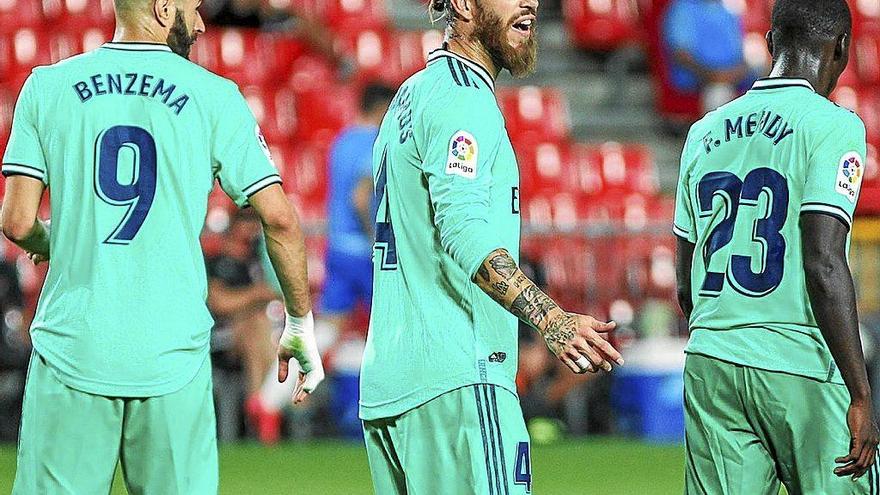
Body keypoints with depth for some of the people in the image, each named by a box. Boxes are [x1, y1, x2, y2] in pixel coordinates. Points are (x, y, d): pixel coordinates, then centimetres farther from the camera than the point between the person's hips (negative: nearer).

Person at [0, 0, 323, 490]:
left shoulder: (48, 86, 4)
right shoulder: (214, 96, 2)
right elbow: (279, 217, -2)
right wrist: (301, 325, 10)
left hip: (72, 351, 1)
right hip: (172, 353, -1)